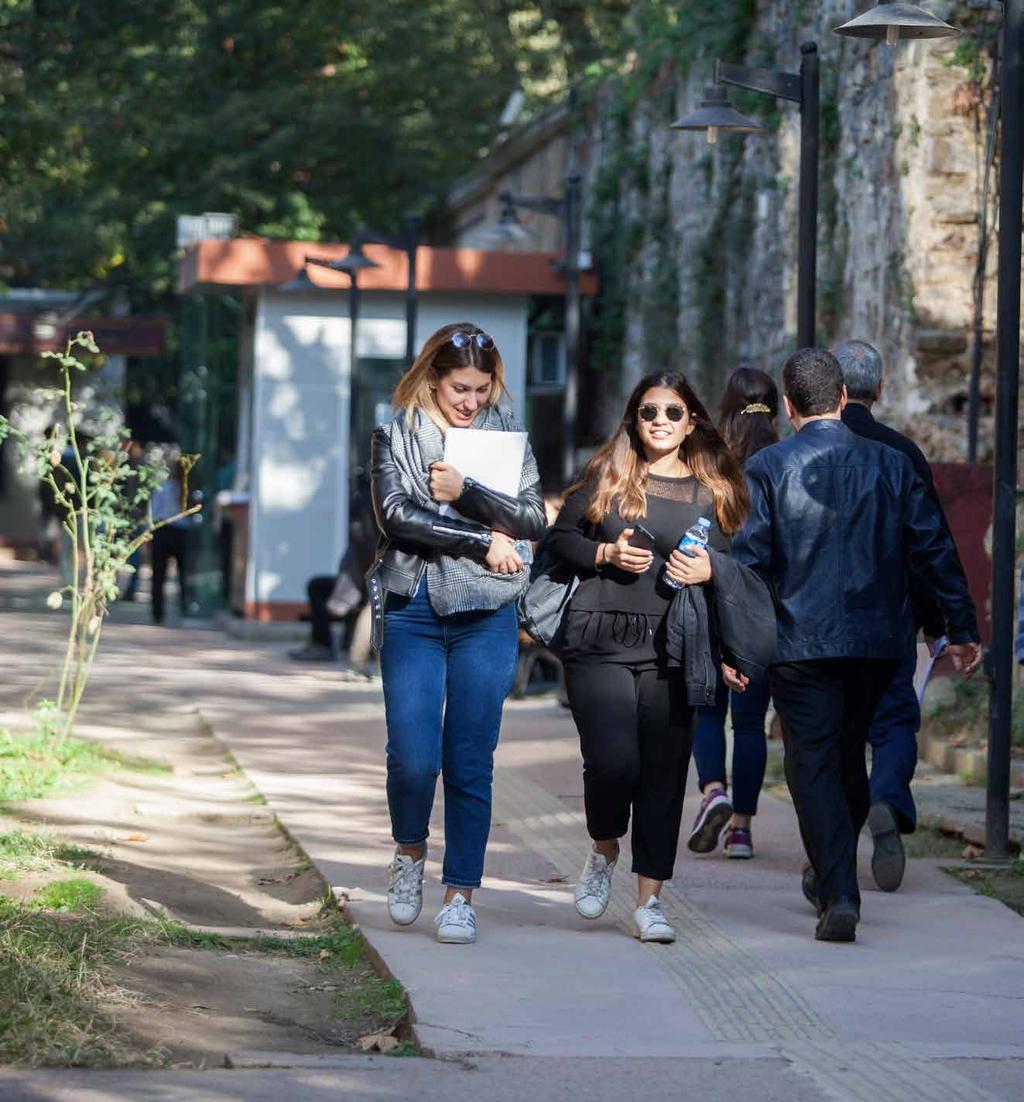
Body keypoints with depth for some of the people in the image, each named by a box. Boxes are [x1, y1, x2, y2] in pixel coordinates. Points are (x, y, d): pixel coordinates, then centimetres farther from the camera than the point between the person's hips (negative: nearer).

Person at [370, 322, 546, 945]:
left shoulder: (507, 435, 9)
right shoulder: (396, 436, 6)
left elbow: (534, 520, -1)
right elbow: (396, 516, -7)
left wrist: (465, 492, -13)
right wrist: (482, 541, -9)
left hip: (485, 615, 1)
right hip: (411, 612, -1)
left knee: (471, 764, -2)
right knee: (413, 757, -9)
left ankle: (460, 896, 5)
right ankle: (410, 853, 20)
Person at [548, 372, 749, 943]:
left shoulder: (715, 490, 10)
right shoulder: (605, 477, 8)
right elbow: (561, 537, 11)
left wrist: (710, 569, -7)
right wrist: (605, 554, -6)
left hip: (674, 651, 1)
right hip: (602, 643, -1)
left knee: (664, 774, 0)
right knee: (612, 762, -13)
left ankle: (650, 901, 8)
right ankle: (604, 854, 18)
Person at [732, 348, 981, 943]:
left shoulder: (768, 467, -4)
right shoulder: (890, 464, 4)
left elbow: (748, 558, -6)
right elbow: (935, 549, 4)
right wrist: (963, 629, 10)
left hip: (803, 644, -3)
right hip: (879, 642, 3)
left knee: (813, 768, 0)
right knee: (849, 758, 20)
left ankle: (840, 898, -12)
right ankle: (830, 877, 33)